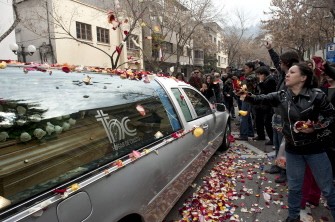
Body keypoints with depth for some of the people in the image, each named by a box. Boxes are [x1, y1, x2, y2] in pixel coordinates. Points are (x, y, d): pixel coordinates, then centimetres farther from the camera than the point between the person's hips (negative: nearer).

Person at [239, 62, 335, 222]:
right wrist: (246, 96, -31)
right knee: (294, 187, 17)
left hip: (315, 149, -3)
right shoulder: (282, 96, -4)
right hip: (292, 149, 3)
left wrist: (316, 128, -21)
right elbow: (262, 99, -13)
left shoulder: (316, 95, -13)